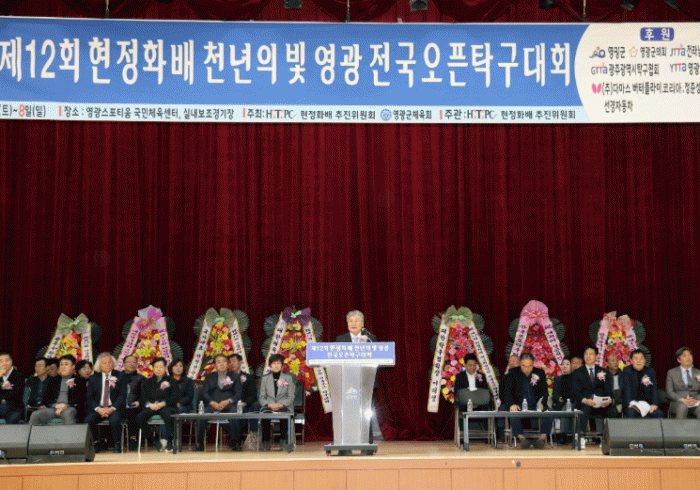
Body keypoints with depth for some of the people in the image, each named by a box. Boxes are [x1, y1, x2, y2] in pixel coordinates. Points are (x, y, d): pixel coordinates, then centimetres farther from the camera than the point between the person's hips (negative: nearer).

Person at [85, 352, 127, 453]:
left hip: (114, 408, -2)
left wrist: (112, 408, -15)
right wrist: (98, 409, -13)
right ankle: (95, 444, -6)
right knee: (88, 421, -28)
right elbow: (89, 397, 7)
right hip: (98, 409, 2)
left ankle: (117, 444, -13)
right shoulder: (93, 378, 14)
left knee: (115, 420, -35)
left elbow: (122, 395, 1)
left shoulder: (120, 377, 9)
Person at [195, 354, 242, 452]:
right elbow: (204, 393, 9)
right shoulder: (209, 377, 23)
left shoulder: (234, 377, 19)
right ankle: (199, 444, -20)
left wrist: (228, 401, -14)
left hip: (228, 404, -1)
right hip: (212, 405, 1)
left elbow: (238, 393, 6)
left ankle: (235, 443, -21)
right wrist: (213, 403, -11)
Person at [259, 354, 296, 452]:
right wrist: (269, 405, -11)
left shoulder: (288, 378, 13)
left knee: (283, 412, -38)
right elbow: (261, 397, 10)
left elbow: (291, 397, 6)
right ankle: (266, 442, -25)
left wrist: (281, 405, -13)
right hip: (269, 406, 1)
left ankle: (283, 442, -28)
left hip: (284, 406, -1)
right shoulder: (265, 379, 17)